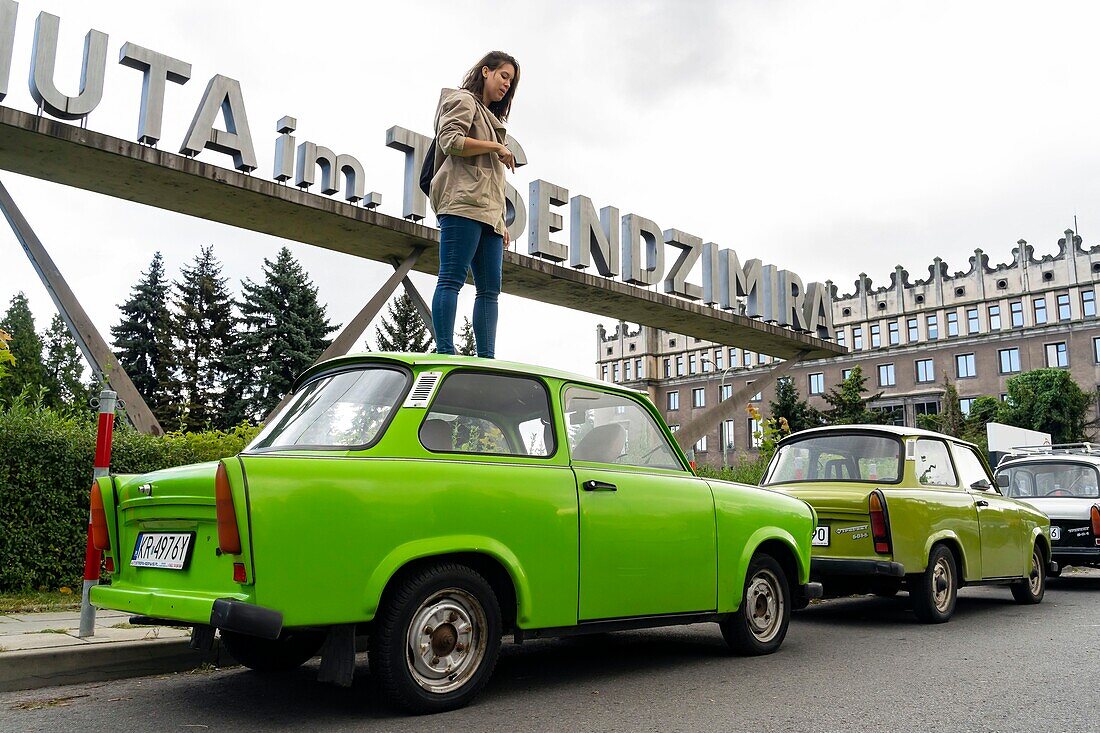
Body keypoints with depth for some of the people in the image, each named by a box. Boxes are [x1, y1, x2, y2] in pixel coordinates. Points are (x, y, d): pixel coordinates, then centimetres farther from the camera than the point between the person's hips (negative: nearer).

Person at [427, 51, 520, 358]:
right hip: (463, 202, -9)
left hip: (488, 212, 9)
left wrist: (501, 221, 21)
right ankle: (445, 351, -21)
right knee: (452, 279, -15)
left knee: (490, 289, -1)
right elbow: (450, 140, -12)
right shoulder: (463, 100, 8)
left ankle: (486, 359, -5)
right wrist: (495, 146, -3)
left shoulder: (490, 118, 34)